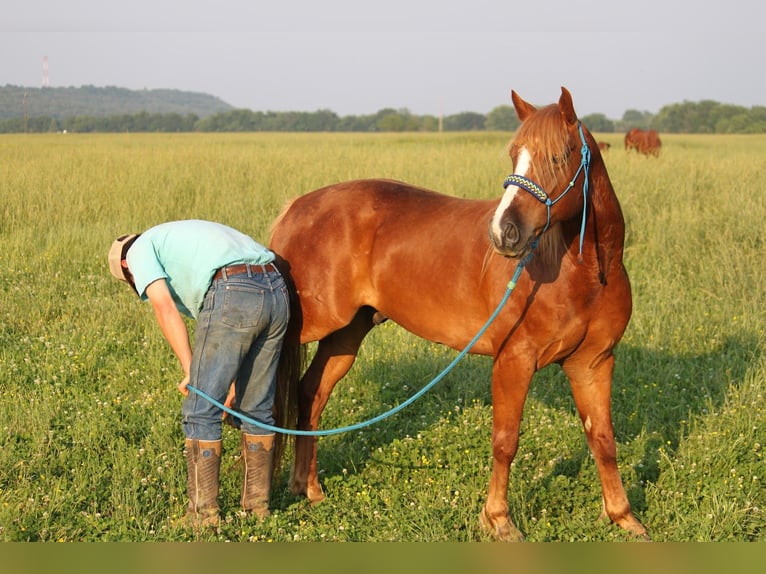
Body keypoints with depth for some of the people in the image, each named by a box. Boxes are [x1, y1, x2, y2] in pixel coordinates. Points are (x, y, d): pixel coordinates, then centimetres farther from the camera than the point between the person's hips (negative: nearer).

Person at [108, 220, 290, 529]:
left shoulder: (140, 250, 16)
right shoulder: (183, 237, 38)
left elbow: (165, 308, -3)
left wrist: (190, 372, -1)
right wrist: (232, 382, 37)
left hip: (233, 295, -8)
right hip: (276, 292, 8)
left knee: (201, 412, 4)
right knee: (257, 408, 20)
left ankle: (203, 514, 9)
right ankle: (257, 503, 28)